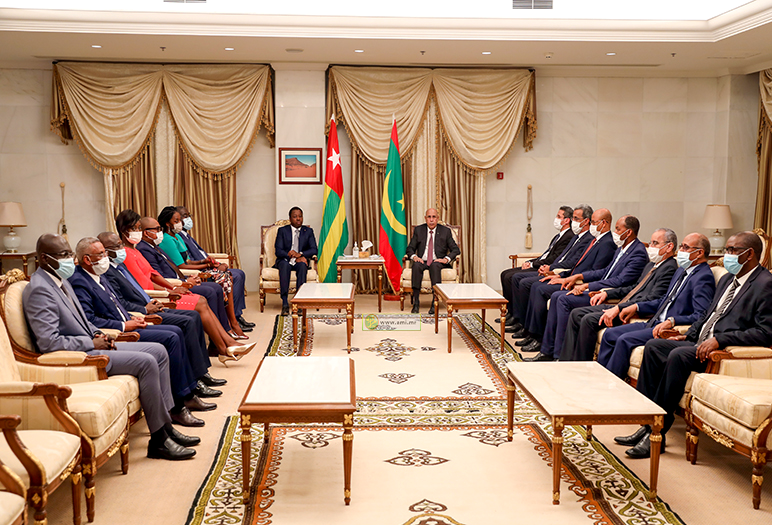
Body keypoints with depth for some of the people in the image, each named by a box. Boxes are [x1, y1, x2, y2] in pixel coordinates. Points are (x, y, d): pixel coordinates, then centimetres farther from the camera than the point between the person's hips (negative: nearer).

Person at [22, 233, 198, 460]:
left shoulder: (60, 280, 14)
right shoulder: (39, 290, -17)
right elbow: (49, 342, -24)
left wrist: (97, 334, 6)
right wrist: (92, 343, -16)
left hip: (89, 346, 10)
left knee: (158, 351, 3)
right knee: (146, 362, -22)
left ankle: (166, 426, 4)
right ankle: (159, 440, -13)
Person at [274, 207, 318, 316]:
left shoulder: (308, 231, 11)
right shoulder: (282, 230, 6)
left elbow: (314, 250, 0)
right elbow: (278, 251, -4)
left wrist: (300, 254, -18)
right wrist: (293, 257, -19)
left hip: (300, 260, 1)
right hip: (285, 260, -1)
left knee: (302, 266, -36)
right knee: (284, 265, -37)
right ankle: (285, 303, -44)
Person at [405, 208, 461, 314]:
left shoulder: (445, 231, 7)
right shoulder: (418, 230, 11)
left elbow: (456, 250, 3)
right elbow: (410, 249, 12)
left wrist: (446, 259, -16)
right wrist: (414, 256, -12)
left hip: (438, 262, -1)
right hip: (422, 261, 1)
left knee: (435, 266, -37)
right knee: (416, 265, -34)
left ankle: (435, 302, -40)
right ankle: (416, 302, -34)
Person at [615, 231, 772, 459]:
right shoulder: (727, 279, 21)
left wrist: (719, 340, -23)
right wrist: (688, 336, 10)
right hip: (701, 343, 10)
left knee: (679, 355, -31)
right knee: (654, 346, -7)